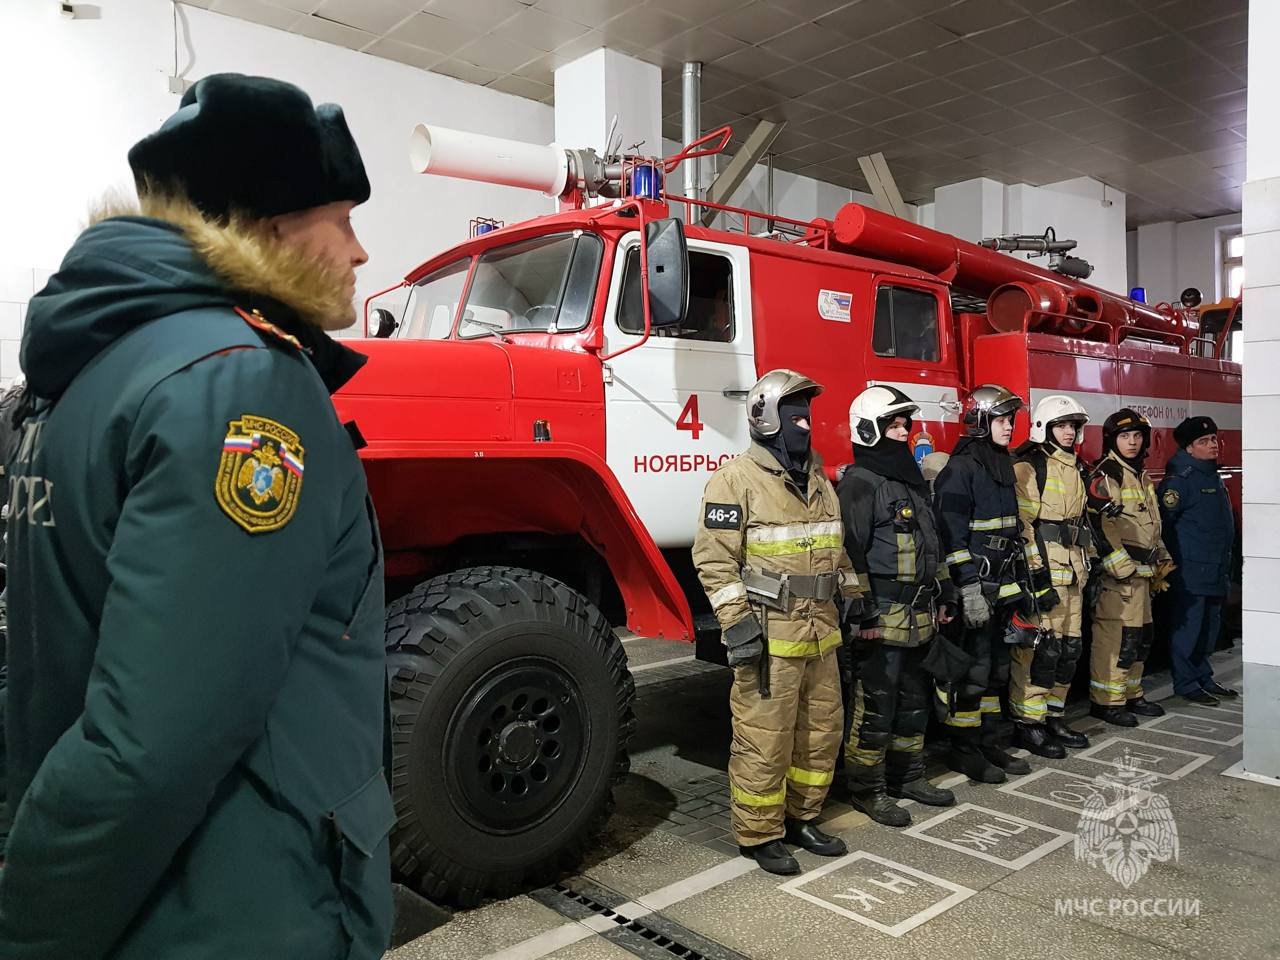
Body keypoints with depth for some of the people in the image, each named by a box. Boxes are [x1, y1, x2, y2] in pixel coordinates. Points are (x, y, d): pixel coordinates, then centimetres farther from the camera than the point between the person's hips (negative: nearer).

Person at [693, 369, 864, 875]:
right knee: (765, 740, 1)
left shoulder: (818, 478, 14)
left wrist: (854, 601, 18)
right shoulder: (737, 478, -11)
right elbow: (714, 557, -15)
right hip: (768, 633, -8)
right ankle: (759, 834, 18)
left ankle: (800, 818, 34)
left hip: (819, 631, 8)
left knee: (822, 729, 16)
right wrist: (737, 623, -19)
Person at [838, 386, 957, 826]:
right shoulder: (859, 484, -12)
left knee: (913, 701, 18)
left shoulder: (912, 480, 17)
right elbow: (852, 553, -18)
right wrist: (863, 613, -21)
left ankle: (908, 776, 32)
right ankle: (868, 790, 12)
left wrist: (943, 594, 20)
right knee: (875, 705, -1)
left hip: (918, 619, 9)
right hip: (881, 619, -9)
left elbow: (931, 543, 23)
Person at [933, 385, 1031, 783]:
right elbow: (952, 534, -19)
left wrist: (1018, 582, 20)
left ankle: (990, 743, 26)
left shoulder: (1002, 466, 15)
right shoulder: (961, 469, -13)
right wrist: (969, 589, -23)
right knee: (972, 670, -3)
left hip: (1002, 586, 9)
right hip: (976, 587, -9)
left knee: (996, 668, 15)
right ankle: (962, 750, 9)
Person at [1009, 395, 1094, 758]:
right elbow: (1021, 525, -15)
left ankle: (1052, 717, 22)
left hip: (1072, 574, 9)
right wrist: (1036, 575, -19)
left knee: (1069, 647, 12)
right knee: (1040, 648, -7)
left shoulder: (1075, 469, 19)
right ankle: (1026, 724, 1)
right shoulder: (1028, 467, -8)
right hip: (1043, 571, -9)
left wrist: (1090, 567, 20)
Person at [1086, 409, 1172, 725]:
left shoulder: (1141, 477, 20)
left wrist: (1162, 559, 24)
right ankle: (1105, 701, -2)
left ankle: (1131, 694, 26)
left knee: (1141, 636, 15)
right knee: (1116, 636, -9)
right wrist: (1121, 566, -21)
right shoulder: (1105, 475, -10)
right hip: (1116, 573, -10)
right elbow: (1098, 524, -19)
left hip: (1141, 572, 10)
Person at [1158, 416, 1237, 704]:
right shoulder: (1181, 478, -14)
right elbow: (1161, 519, -18)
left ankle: (1204, 677, 26)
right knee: (1188, 624, -4)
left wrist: (1226, 562, 22)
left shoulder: (1213, 475, 16)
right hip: (1190, 569, -9)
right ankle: (1185, 683, 5)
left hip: (1215, 569, 9)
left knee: (1210, 625, 15)